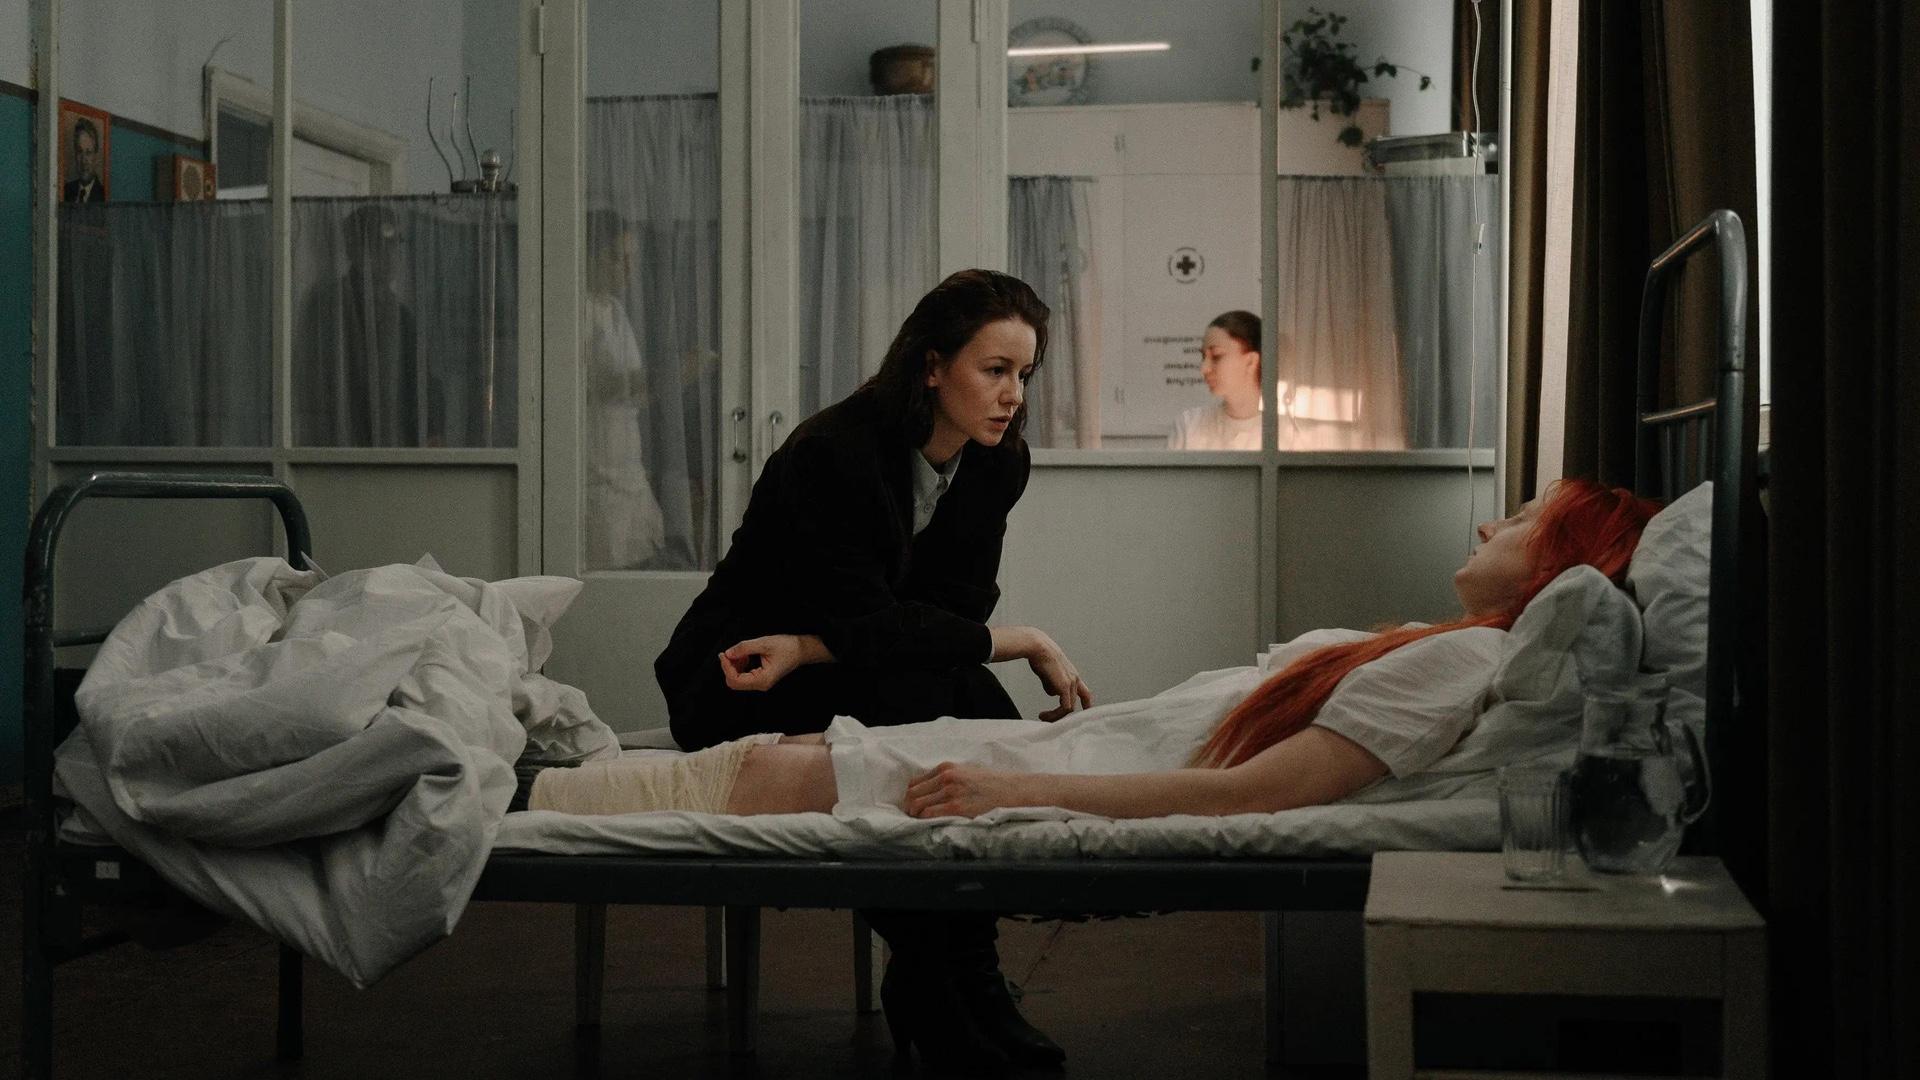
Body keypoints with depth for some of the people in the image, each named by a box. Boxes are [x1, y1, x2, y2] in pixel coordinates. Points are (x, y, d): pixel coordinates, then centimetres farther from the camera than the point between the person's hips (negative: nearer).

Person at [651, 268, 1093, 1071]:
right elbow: (868, 625, -28)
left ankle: (966, 977, -15)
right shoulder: (833, 454, -24)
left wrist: (806, 649, -26)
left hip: (841, 676, 6)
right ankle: (924, 981, -21)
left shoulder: (998, 465, -4)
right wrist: (1023, 642, -25)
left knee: (986, 713, -26)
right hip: (731, 689, -6)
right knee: (919, 693, -33)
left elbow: (954, 611, -11)